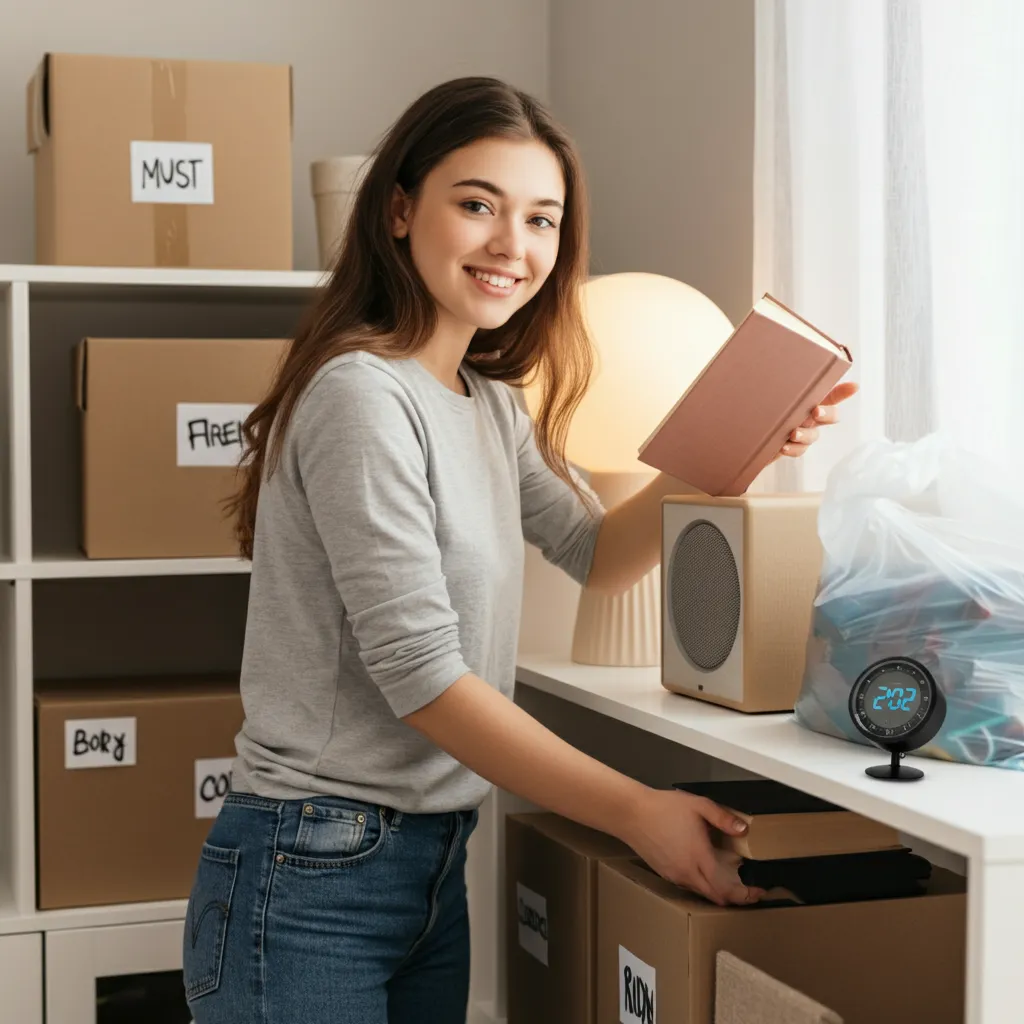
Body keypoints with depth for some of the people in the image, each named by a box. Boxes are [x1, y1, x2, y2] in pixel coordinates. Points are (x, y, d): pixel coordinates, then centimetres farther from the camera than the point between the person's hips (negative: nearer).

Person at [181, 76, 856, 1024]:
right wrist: (636, 812, -18)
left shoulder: (491, 403, 10)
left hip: (434, 863, 8)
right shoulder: (364, 395, -18)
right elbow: (421, 675, -21)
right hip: (311, 879, -8)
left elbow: (597, 554, 17)